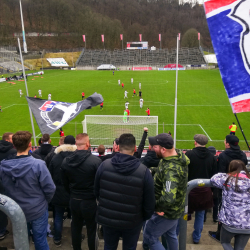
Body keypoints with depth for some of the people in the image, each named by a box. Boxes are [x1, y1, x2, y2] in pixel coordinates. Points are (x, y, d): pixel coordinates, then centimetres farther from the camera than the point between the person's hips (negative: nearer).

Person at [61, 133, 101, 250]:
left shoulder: (66, 161, -6)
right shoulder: (96, 161, -22)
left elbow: (65, 183, 6)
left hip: (74, 200, 5)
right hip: (90, 201, -4)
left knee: (76, 227, 22)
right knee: (91, 229, 14)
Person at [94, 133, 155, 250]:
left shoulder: (104, 165, -15)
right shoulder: (144, 171, -22)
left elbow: (96, 191, -1)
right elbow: (149, 202, -12)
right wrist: (145, 217, 8)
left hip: (107, 218, 2)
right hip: (132, 222, -2)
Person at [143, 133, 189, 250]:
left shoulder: (171, 170, -38)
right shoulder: (179, 153, -9)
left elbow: (168, 199, -46)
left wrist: (155, 206, -28)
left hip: (167, 213, -9)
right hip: (175, 208, 9)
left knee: (149, 237, 8)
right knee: (170, 234, 31)